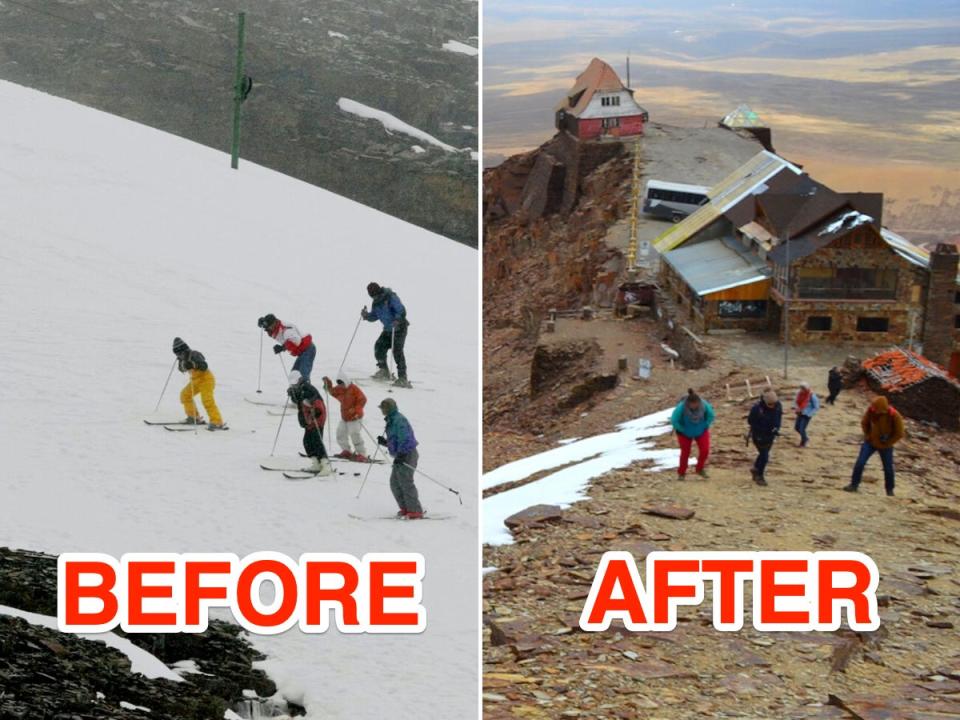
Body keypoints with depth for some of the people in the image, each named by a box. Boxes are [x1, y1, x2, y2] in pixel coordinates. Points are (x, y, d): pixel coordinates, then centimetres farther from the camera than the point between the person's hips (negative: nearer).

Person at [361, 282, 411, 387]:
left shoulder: (391, 298, -20)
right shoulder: (376, 303, 4)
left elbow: (402, 311, -24)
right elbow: (374, 316, 13)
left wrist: (397, 320, -41)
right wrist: (366, 315, -8)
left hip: (399, 328, -8)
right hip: (388, 329, 8)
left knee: (397, 351, -16)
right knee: (379, 346, 2)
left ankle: (402, 378, -16)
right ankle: (384, 371, 21)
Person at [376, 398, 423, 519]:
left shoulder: (399, 420, -16)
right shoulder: (391, 420, 17)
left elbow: (405, 439, -23)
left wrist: (401, 455, -28)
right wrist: (384, 442, 11)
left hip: (407, 454, -11)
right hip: (401, 456, 11)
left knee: (405, 481, -12)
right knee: (395, 482, 11)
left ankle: (415, 511, -11)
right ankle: (405, 508, 16)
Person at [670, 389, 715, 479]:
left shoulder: (704, 405, -27)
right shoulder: (681, 407, -35)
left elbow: (710, 416, -7)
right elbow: (674, 421, -24)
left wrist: (704, 427, -9)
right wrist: (683, 430, -17)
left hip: (701, 431, 2)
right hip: (685, 433, -2)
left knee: (705, 450, -9)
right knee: (685, 452, 4)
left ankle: (700, 469, 15)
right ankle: (681, 473, 24)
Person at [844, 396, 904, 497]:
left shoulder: (894, 416, -24)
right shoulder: (871, 410, -17)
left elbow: (899, 434, -13)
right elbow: (864, 422, 4)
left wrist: (886, 443, -11)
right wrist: (867, 435, -1)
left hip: (885, 446, -2)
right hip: (870, 442, 2)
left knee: (888, 468, 6)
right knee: (860, 463, -7)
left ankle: (890, 490, 22)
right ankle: (854, 485, 4)